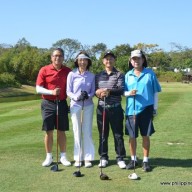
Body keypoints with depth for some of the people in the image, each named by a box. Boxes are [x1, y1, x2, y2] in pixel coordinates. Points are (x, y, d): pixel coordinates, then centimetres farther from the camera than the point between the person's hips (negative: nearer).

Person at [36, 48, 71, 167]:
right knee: (49, 132, 5)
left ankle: (63, 157, 17)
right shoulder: (44, 70, -3)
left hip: (62, 103, 1)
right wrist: (51, 92, -20)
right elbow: (38, 89, -6)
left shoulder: (68, 71, 3)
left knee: (62, 131, 7)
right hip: (48, 104, -1)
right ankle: (49, 157, 16)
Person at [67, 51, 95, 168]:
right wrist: (77, 97, -20)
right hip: (75, 105, -1)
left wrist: (88, 96, -16)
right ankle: (78, 158, 12)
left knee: (87, 131, 3)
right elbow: (68, 92, -2)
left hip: (88, 105, 1)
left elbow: (93, 91, 5)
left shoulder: (91, 76, 3)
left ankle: (88, 158, 10)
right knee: (77, 132, 3)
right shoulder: (72, 74, -2)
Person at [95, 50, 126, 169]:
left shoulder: (119, 75, 3)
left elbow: (121, 90, -9)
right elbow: (95, 90, 10)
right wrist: (98, 92, -13)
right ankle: (103, 157, 18)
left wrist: (109, 91, -22)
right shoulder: (98, 76, 13)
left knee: (118, 134, 1)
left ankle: (120, 158, 9)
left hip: (115, 108, -2)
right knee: (103, 134, 8)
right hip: (101, 108, 3)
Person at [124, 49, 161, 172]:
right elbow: (123, 91, 9)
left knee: (146, 136, 4)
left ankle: (146, 161, 16)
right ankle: (133, 159, 23)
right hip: (131, 110, 2)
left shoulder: (150, 73, 1)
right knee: (132, 136, 7)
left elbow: (155, 91, 4)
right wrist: (128, 93, -14)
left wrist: (155, 108, 1)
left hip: (146, 109, -2)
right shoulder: (128, 75, 6)